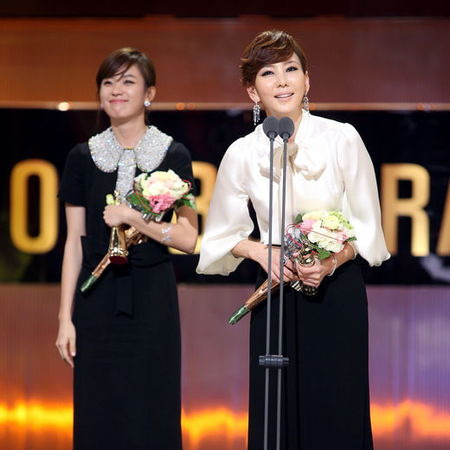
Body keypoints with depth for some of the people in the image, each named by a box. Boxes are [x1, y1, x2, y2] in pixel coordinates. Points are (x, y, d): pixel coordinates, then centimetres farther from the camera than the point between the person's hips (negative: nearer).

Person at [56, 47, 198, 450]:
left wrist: (133, 217, -15)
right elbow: (75, 242, 6)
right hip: (97, 299, 2)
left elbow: (189, 239, -2)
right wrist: (65, 317, 2)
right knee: (98, 416, 2)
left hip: (151, 297, -1)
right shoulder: (83, 157, 5)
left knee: (152, 417, -1)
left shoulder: (173, 155, 0)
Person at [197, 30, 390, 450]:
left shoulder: (342, 139, -6)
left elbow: (367, 226, -1)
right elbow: (224, 235, 7)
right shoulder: (242, 154, -3)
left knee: (338, 413, -1)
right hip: (278, 291, 1)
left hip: (338, 291, -1)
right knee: (276, 414, 2)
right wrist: (260, 251, -12)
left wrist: (332, 261, -17)